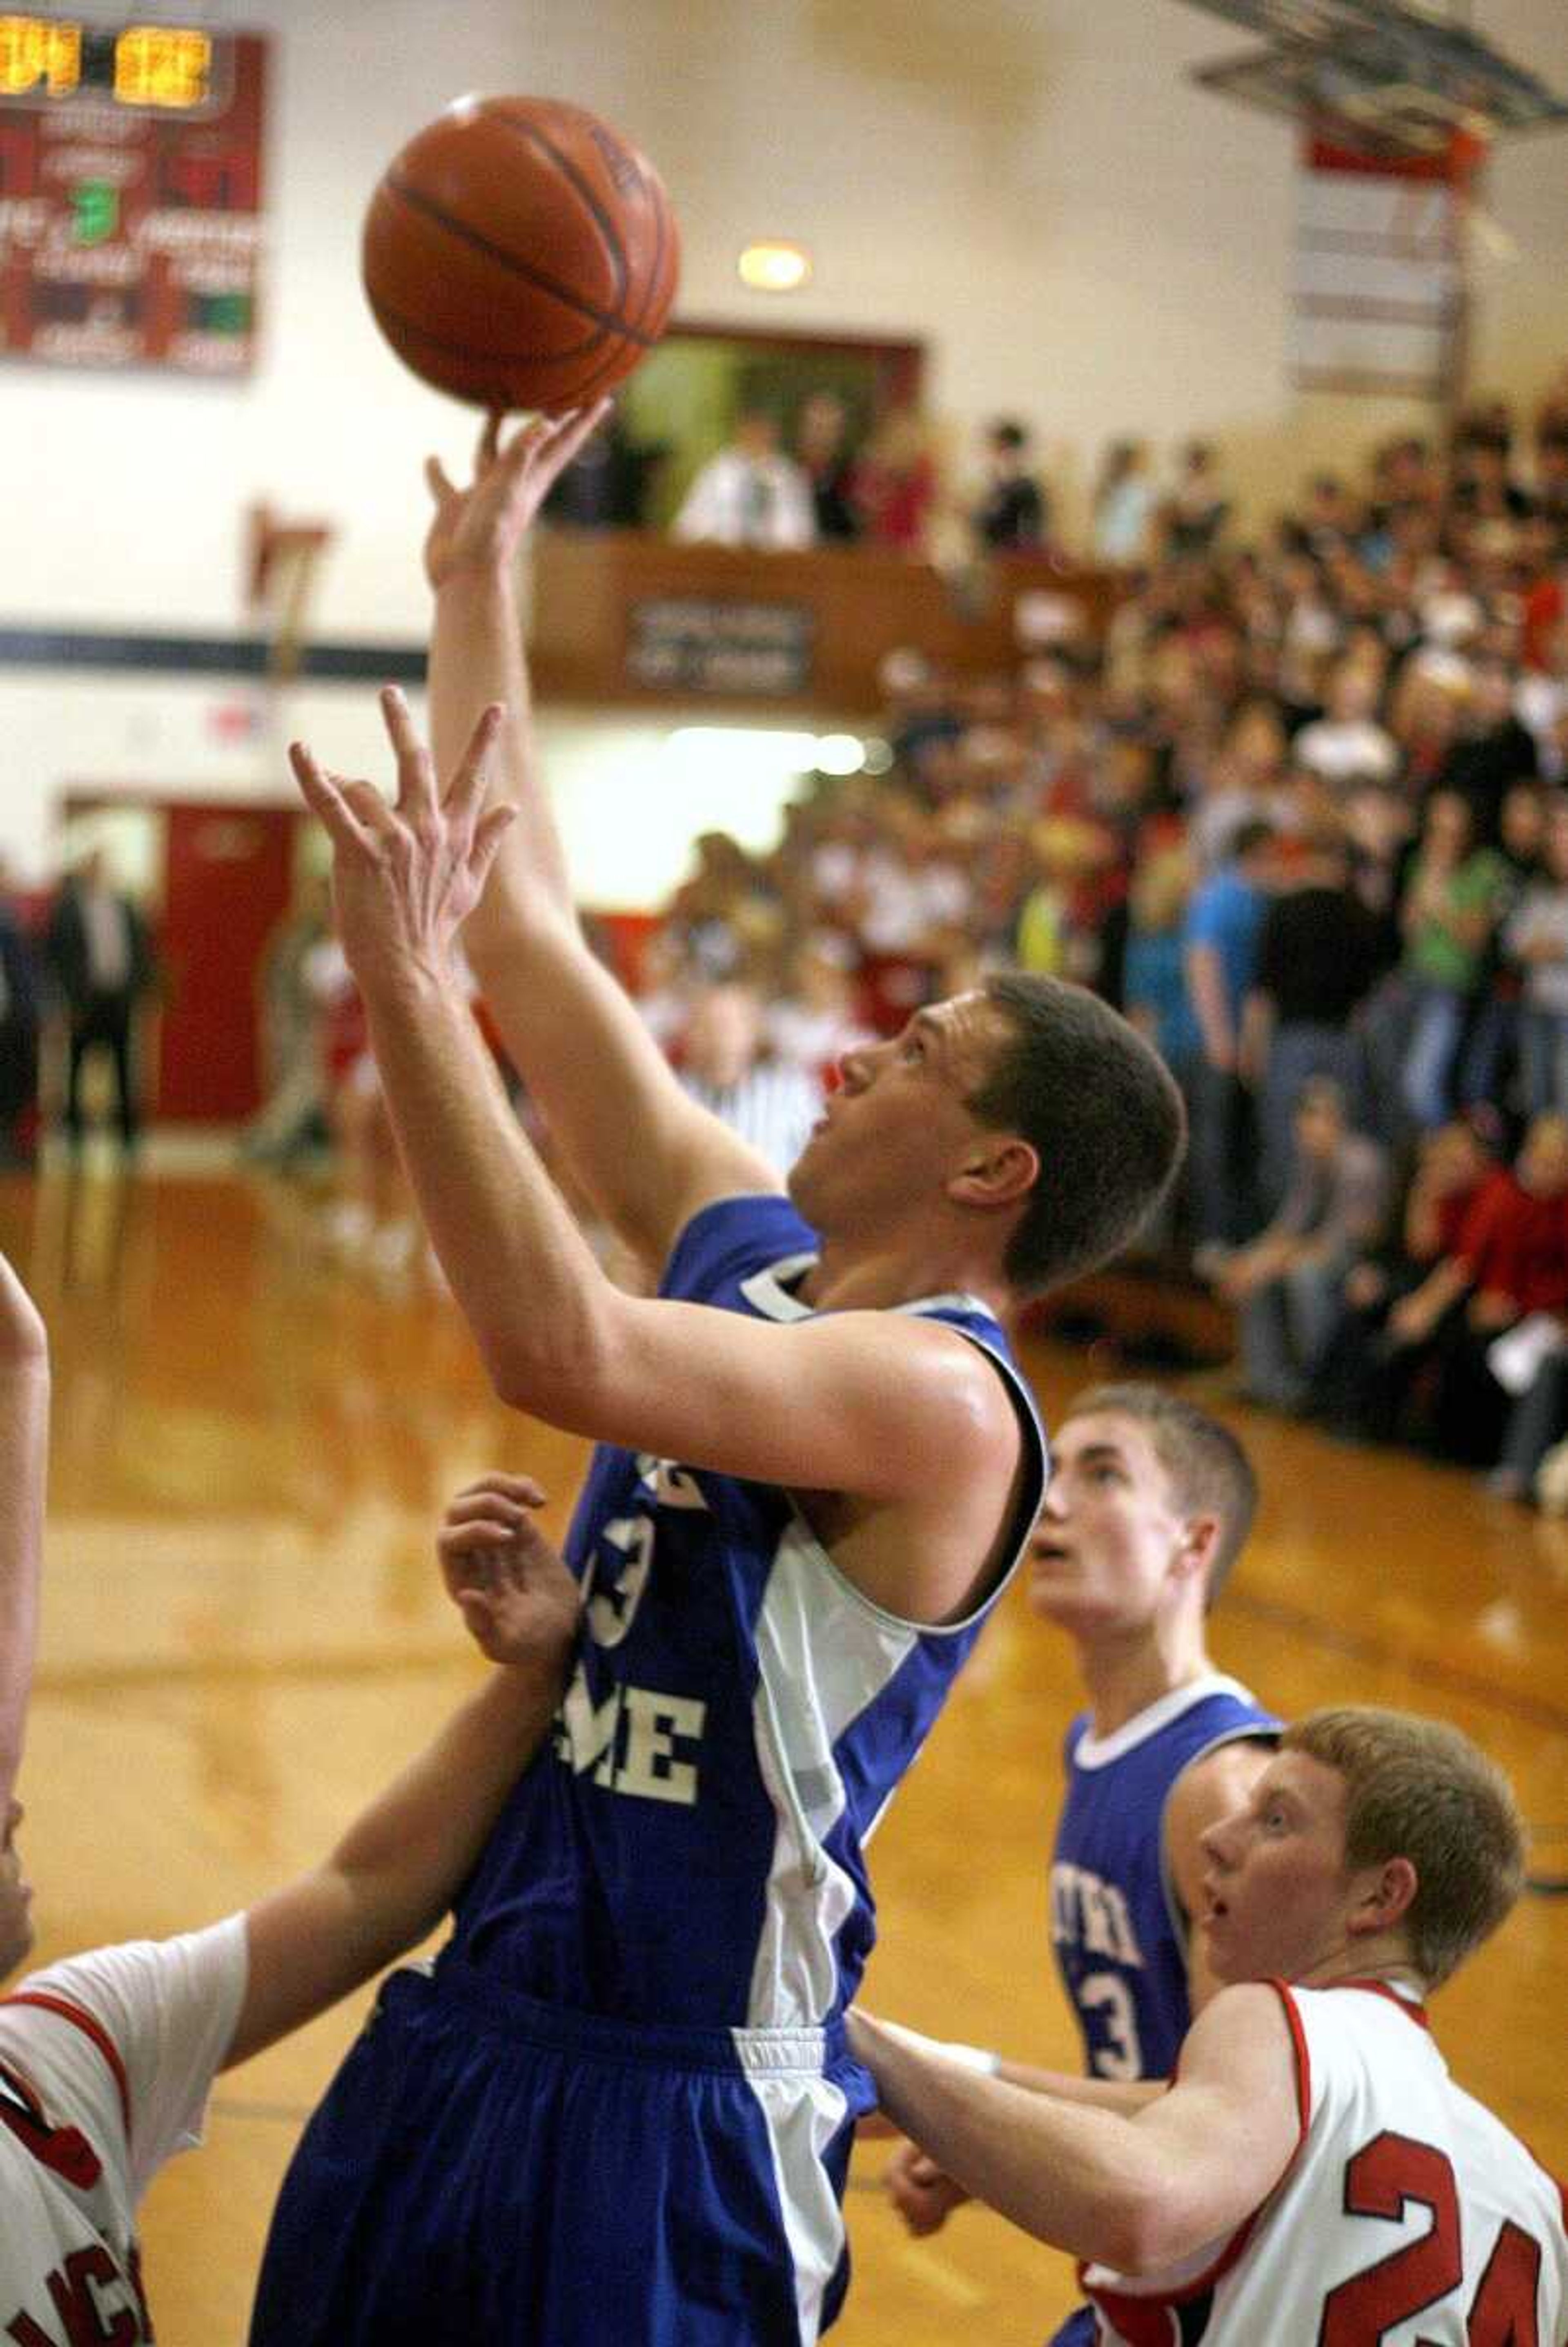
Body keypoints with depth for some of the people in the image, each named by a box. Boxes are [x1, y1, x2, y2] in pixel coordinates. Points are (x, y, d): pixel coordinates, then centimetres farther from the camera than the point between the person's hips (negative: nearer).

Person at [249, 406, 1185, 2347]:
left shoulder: (943, 1401, -19)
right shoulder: (745, 1245, 6)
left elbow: (565, 1350, -35)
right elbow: (532, 930, 12)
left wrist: (404, 977, -34)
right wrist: (477, 585, 12)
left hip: (674, 2119, -8)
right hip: (474, 2032, 8)